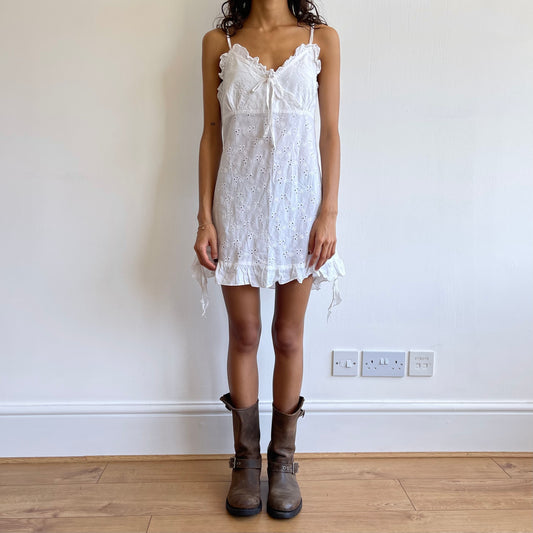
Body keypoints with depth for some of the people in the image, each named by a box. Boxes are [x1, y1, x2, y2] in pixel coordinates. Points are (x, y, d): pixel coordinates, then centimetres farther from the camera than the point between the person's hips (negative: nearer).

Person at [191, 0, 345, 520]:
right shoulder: (218, 42, 9)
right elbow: (211, 134, 6)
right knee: (244, 334, 7)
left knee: (288, 336, 7)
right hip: (239, 204, 1)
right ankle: (246, 461, 24)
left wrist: (328, 214, -5)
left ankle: (283, 461, 24)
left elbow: (330, 131, 3)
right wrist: (205, 217, -1)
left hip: (299, 202, 0)